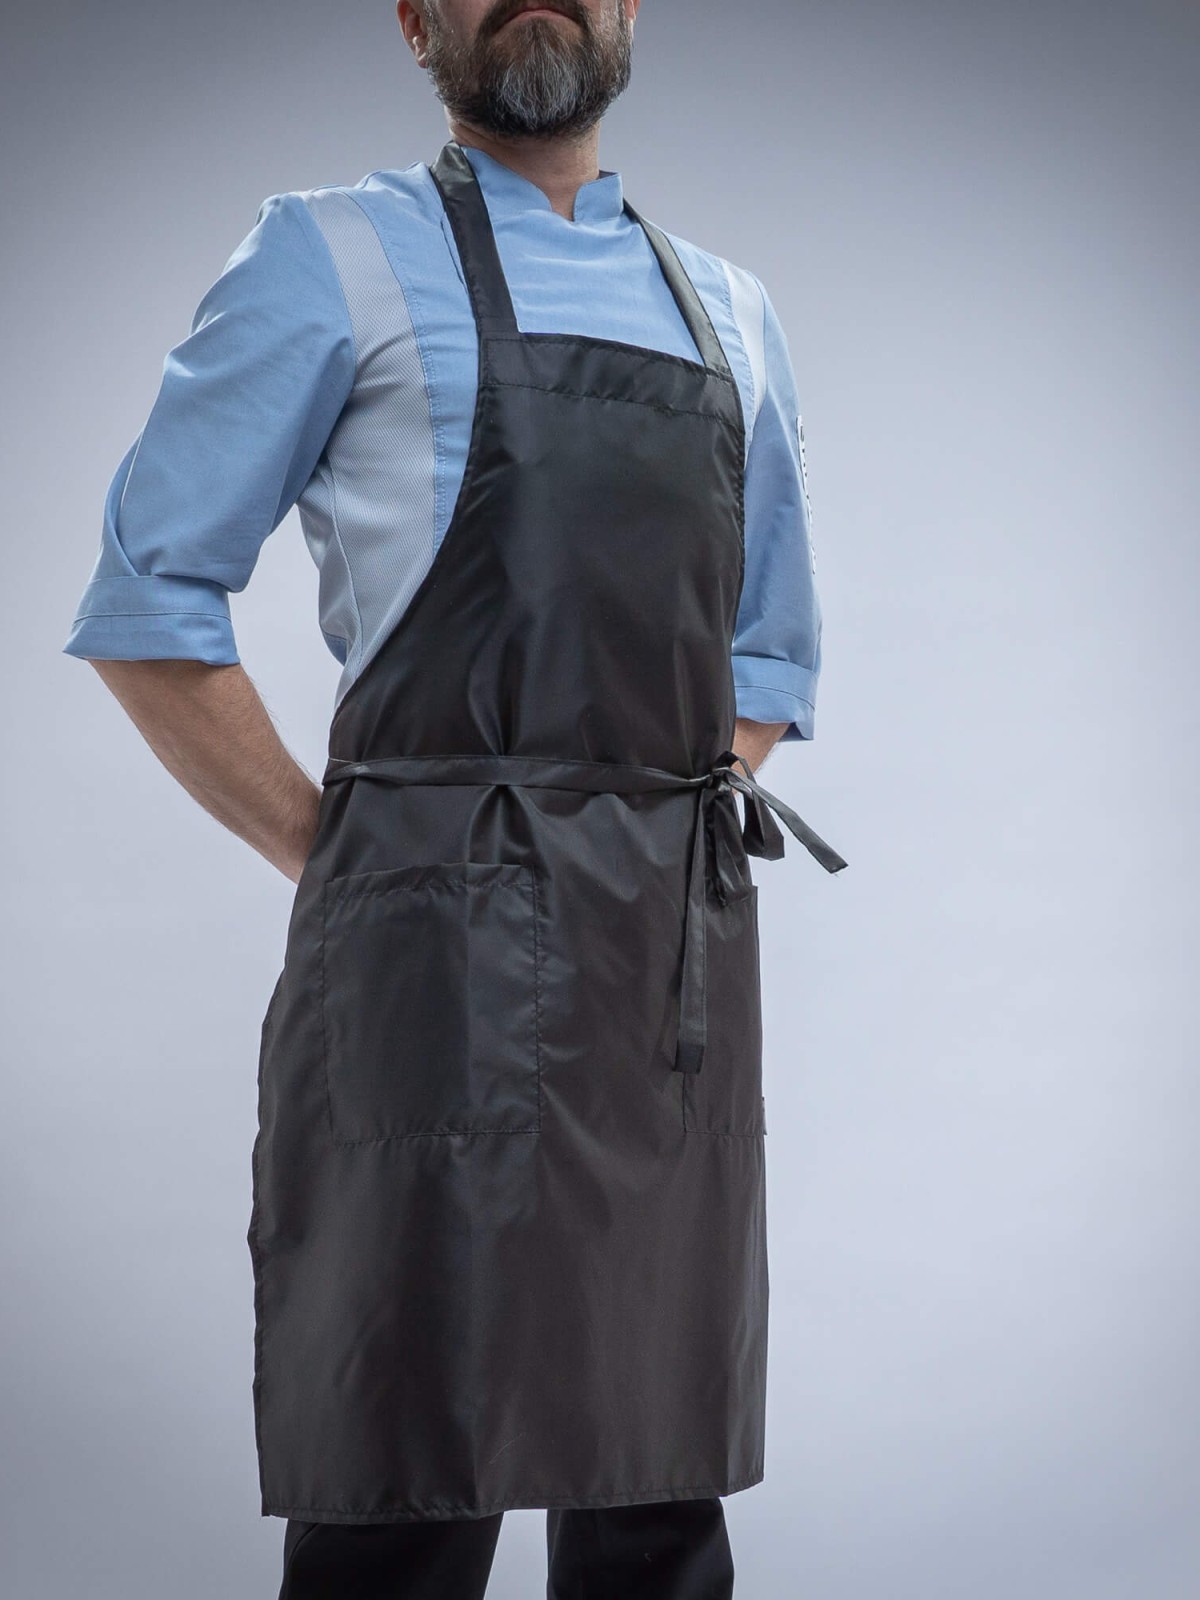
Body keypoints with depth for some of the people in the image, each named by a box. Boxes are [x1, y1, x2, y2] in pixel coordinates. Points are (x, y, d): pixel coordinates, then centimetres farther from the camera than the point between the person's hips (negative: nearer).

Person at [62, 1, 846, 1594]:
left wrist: (684, 843, 11)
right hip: (446, 964, -5)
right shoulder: (339, 258, 3)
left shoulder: (733, 315, 19)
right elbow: (147, 607, 1)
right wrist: (337, 859, -4)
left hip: (685, 968, 5)